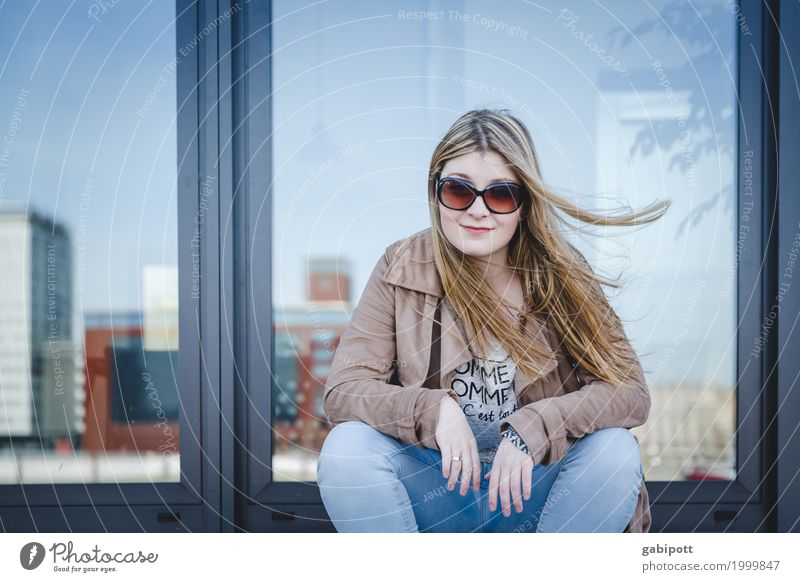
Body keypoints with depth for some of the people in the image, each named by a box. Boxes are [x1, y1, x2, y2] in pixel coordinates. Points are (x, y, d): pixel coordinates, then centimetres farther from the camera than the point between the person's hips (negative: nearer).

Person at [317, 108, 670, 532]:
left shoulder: (561, 273, -6)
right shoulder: (402, 269, -5)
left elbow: (630, 390, -14)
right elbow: (343, 391, -12)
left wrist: (530, 429, -28)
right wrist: (435, 410, -30)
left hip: (531, 491, 0)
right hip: (434, 491, 0)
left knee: (615, 450, -27)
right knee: (346, 447, -27)